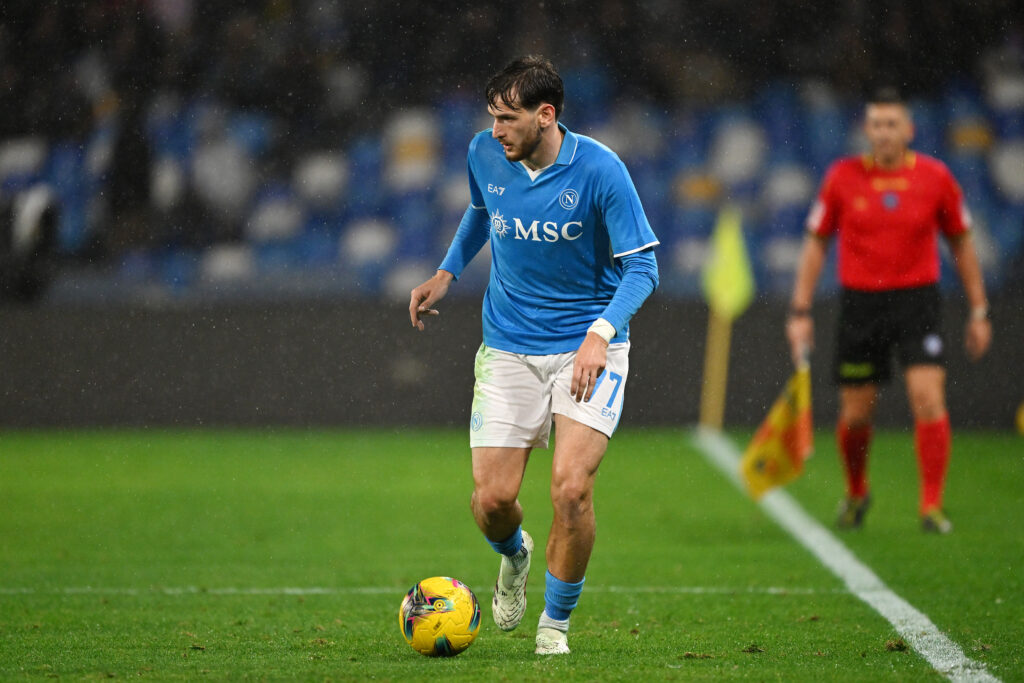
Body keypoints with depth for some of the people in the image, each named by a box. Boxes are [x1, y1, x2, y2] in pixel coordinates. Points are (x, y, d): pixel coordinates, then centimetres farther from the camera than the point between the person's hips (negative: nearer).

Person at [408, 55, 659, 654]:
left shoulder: (599, 169, -16)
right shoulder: (486, 155, -2)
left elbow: (642, 267, -14)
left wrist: (600, 334, -28)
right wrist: (448, 273, 12)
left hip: (587, 346, -3)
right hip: (509, 350, 3)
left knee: (571, 488, -18)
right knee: (492, 499, -6)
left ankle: (557, 621, 7)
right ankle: (515, 554, 33)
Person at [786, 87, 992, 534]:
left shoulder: (935, 177, -2)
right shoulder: (842, 177, -2)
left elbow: (961, 243, 9)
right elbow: (816, 243, 6)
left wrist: (979, 311, 8)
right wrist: (800, 310, 1)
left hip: (918, 300, -1)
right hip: (860, 302, 1)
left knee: (929, 399, -16)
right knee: (855, 414, 5)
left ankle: (932, 507, -8)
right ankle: (856, 493, 33)